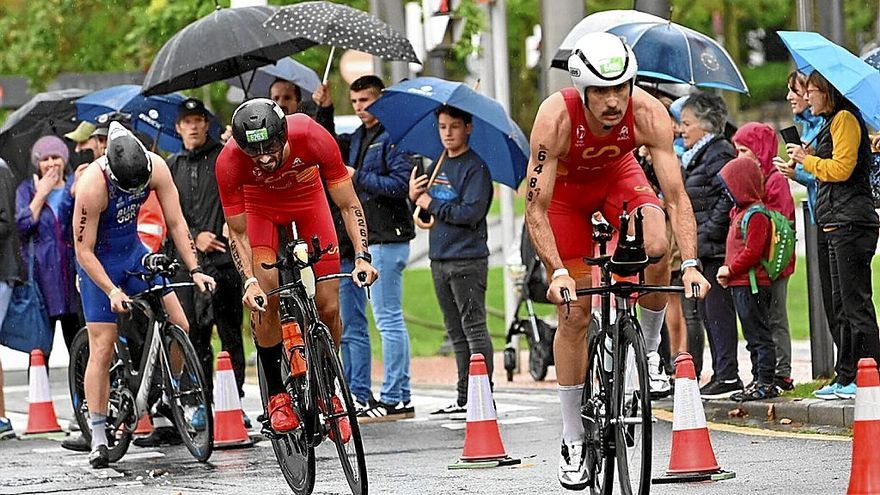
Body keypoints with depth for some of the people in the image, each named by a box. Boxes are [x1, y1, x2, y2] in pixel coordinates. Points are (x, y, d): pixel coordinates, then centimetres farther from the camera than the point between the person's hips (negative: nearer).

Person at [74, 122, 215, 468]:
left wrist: (195, 270, -18)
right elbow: (84, 251, -24)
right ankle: (98, 438, -3)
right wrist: (112, 291, -31)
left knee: (179, 326, -6)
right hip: (99, 261, -5)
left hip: (134, 252, 5)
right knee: (102, 347, -8)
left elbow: (176, 223, -12)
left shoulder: (156, 168, -20)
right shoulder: (93, 185, -32)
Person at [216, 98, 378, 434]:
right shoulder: (229, 161, -34)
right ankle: (277, 394, -3)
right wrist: (249, 282, -33)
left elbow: (348, 205, -24)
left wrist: (362, 256, -35)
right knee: (265, 301, -19)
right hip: (261, 207, 0)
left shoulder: (312, 138, -36)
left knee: (328, 307, -7)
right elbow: (237, 232, -20)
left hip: (308, 201, 0)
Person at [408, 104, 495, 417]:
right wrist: (414, 197, -2)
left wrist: (432, 204, -11)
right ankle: (464, 398, 14)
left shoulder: (475, 167, -8)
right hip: (439, 259, 8)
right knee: (456, 333, 10)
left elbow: (471, 212, -19)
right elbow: (426, 211, 19)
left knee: (474, 329, -8)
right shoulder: (438, 166, 15)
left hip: (467, 259, -8)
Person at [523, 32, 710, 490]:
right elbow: (536, 209, -35)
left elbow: (675, 196, -32)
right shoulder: (555, 118, -38)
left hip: (617, 177, 1)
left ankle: (649, 349, -4)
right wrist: (558, 273, -45)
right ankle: (572, 441, 8)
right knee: (575, 314, -4)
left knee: (656, 246, -31)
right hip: (564, 187, -1)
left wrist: (690, 265, -43)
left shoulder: (648, 114, -33)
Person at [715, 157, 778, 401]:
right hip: (740, 285, 11)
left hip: (752, 284, -11)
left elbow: (752, 252, -21)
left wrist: (730, 269, -12)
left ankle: (765, 382, -8)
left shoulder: (755, 215, -14)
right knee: (753, 336, 13)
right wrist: (728, 271, 9)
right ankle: (759, 381, 18)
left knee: (759, 335, -8)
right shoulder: (740, 212, 17)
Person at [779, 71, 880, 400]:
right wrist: (798, 170, 18)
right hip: (838, 227, 11)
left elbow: (841, 168, -16)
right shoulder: (832, 122, 22)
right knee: (841, 307, 11)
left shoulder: (845, 119, -8)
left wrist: (807, 160, -4)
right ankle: (845, 378, 14)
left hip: (851, 224, -11)